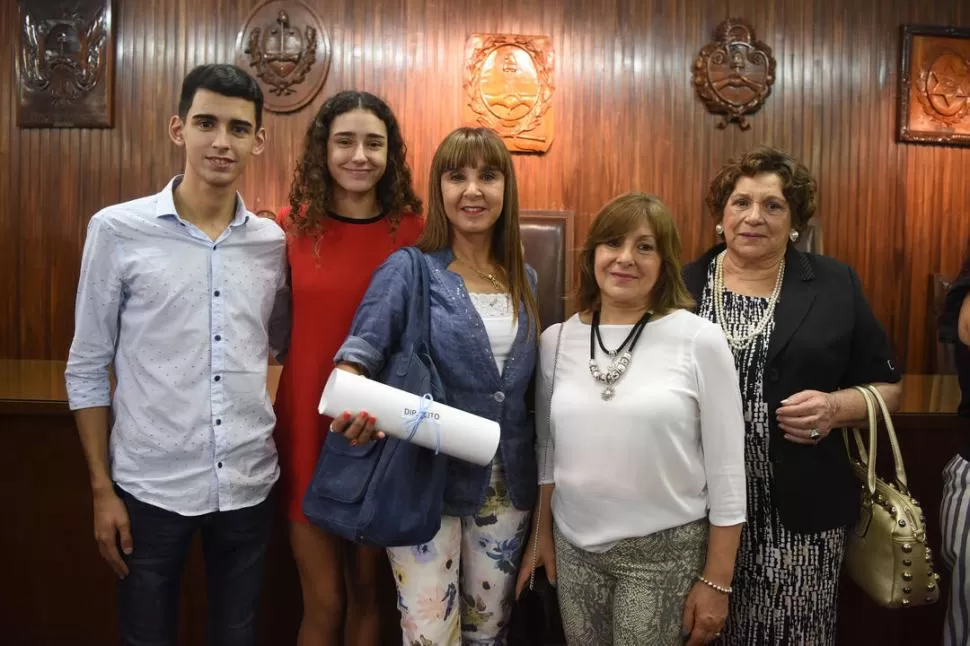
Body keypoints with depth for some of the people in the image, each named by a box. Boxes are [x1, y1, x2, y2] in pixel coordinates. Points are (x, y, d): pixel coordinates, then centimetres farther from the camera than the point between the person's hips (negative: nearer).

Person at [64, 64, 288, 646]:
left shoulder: (273, 242, 1)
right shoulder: (117, 230, -7)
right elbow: (87, 368, -2)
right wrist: (102, 488, -3)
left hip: (249, 484, 3)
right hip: (151, 486, -2)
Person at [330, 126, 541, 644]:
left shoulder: (523, 280, 6)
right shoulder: (408, 270, -8)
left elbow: (525, 388, 12)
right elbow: (359, 355, -15)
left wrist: (534, 482, 7)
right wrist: (351, 407, -37)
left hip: (506, 489, 5)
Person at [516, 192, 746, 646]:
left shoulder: (700, 340, -11)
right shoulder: (557, 340, 0)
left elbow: (726, 468, -7)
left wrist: (716, 579, -6)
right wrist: (540, 535, 13)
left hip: (666, 551, -3)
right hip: (574, 546, 3)